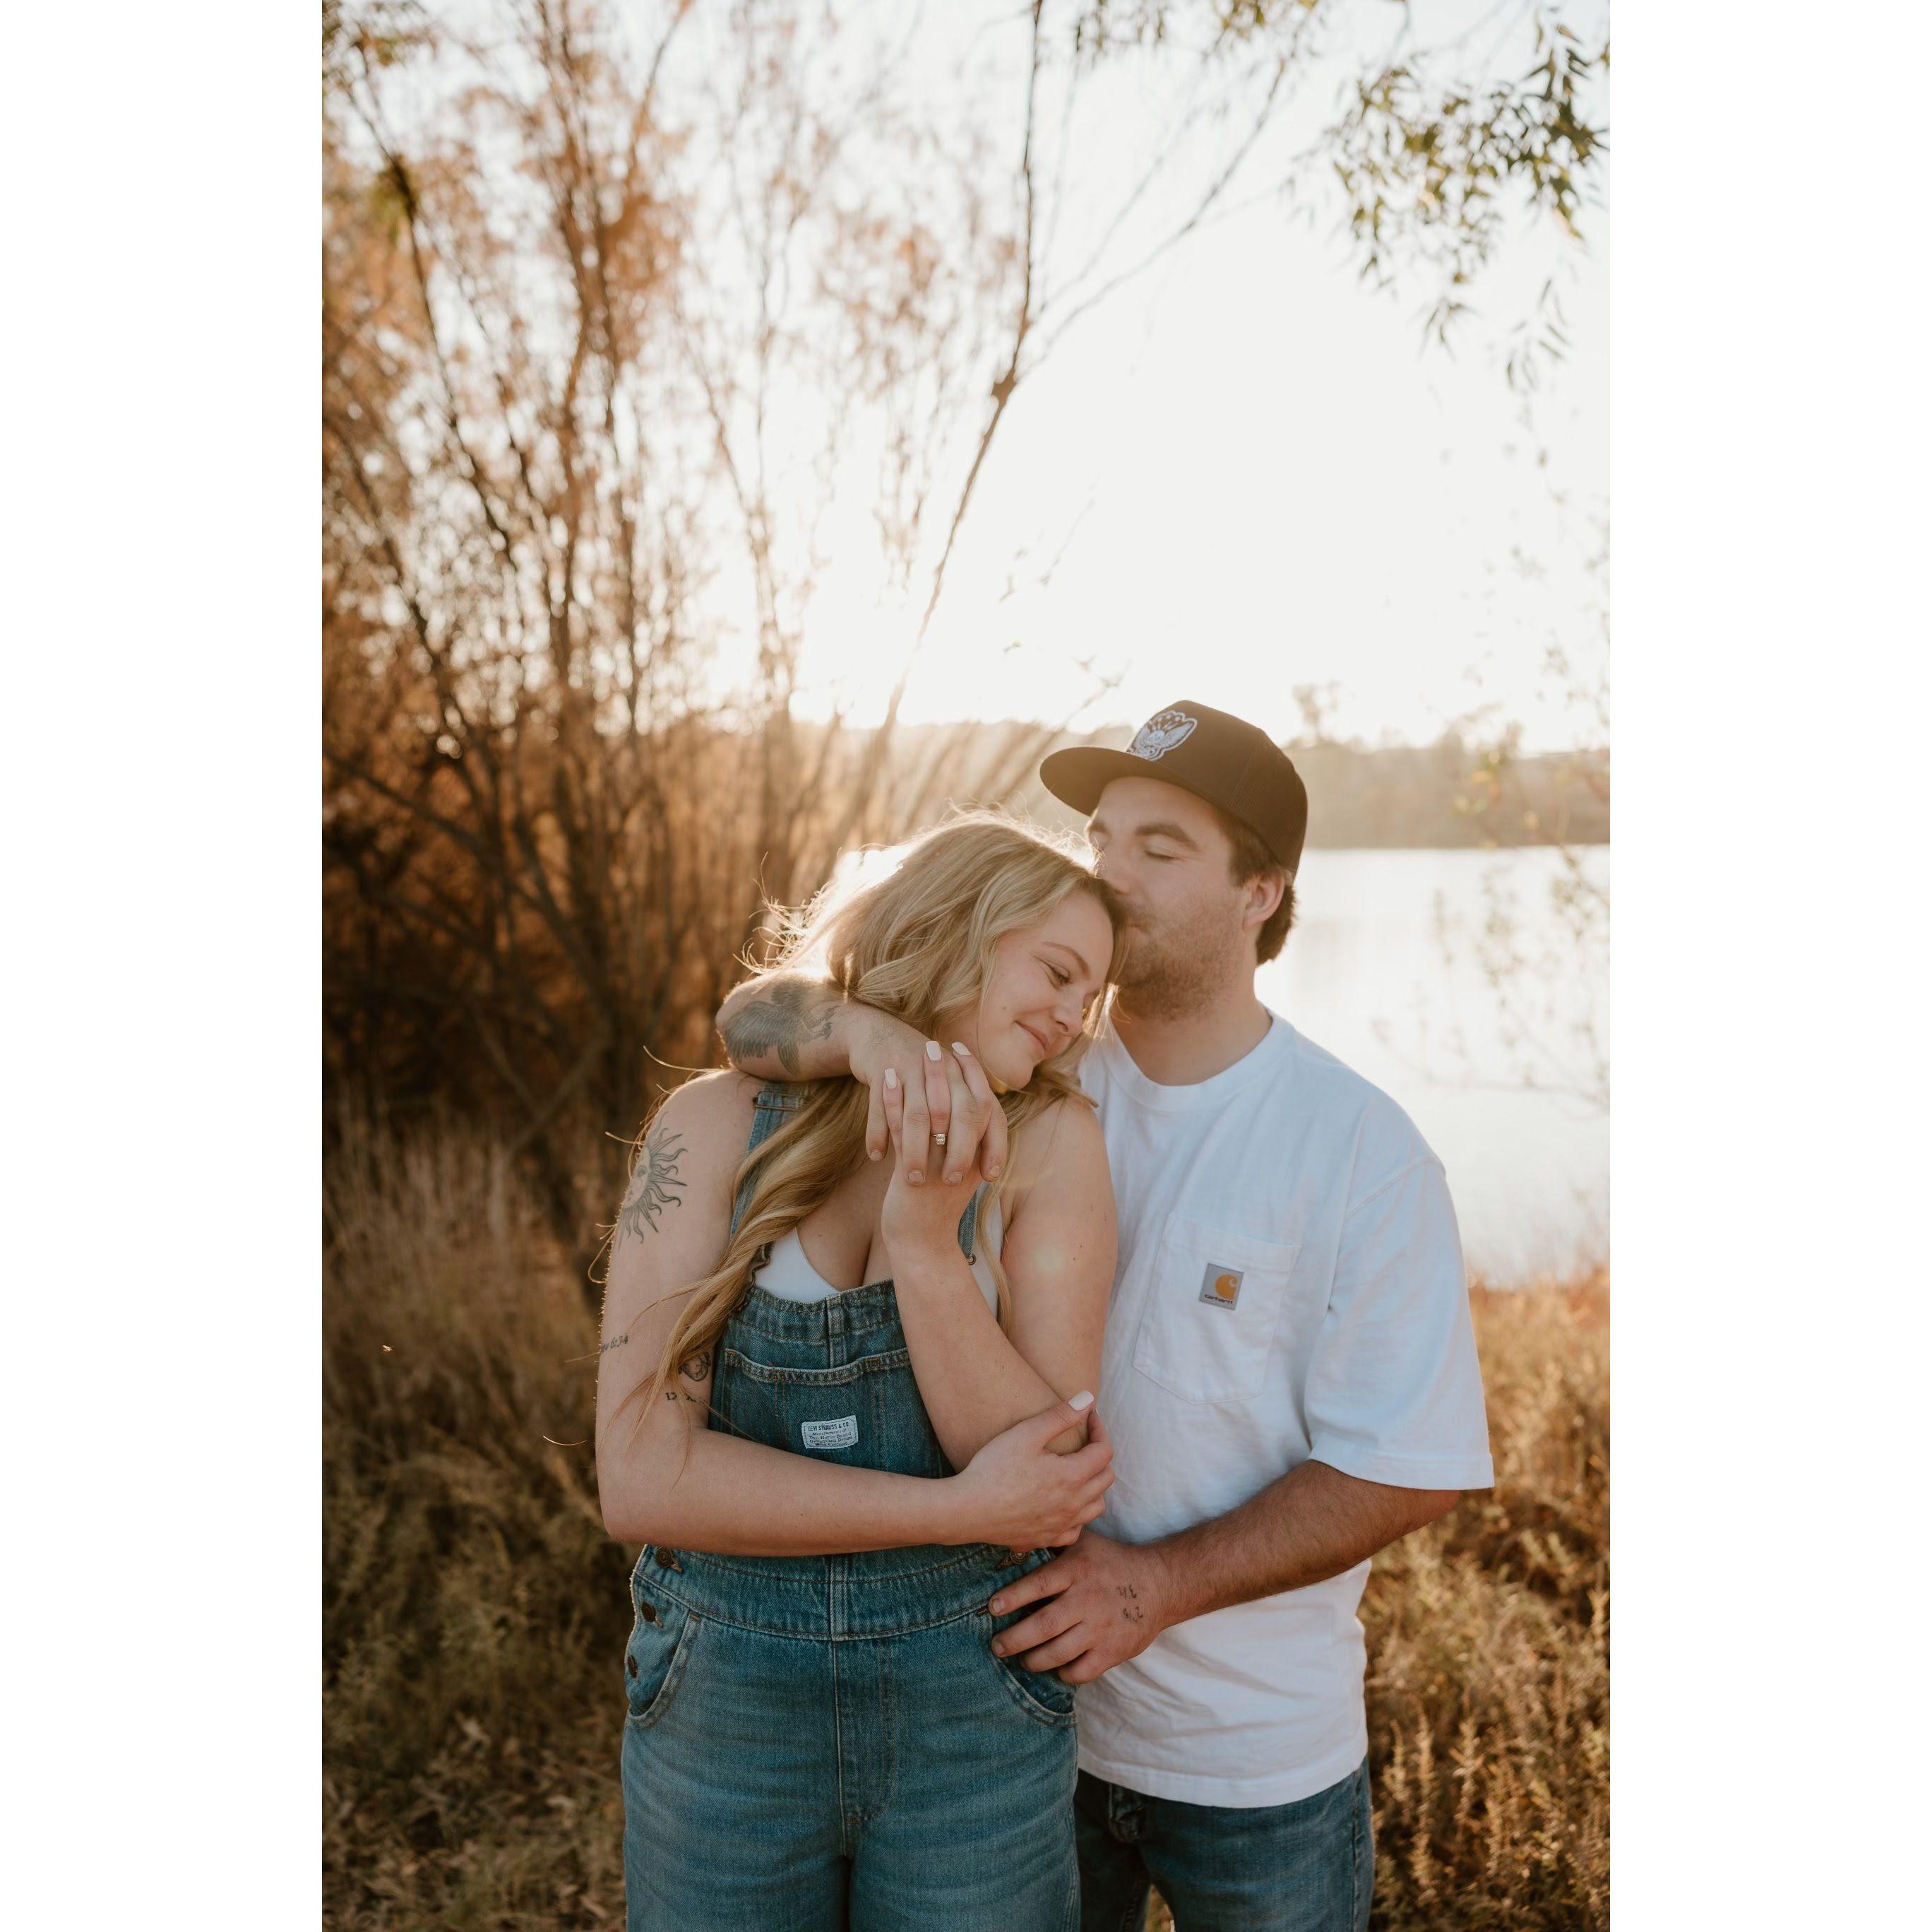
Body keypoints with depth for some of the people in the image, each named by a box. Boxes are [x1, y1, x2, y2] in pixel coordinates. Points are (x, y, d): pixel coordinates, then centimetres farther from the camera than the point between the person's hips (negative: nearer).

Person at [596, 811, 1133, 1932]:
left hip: (973, 1718, 0)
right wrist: (962, 1510, -17)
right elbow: (642, 1478, -15)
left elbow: (1053, 1485, -15)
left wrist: (927, 1234, -26)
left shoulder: (1051, 1145, -9)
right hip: (722, 1709, 0)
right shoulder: (720, 1126, -9)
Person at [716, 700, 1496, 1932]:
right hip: (1021, 1703, 3)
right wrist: (872, 1030, -34)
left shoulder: (1364, 1153, -14)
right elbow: (754, 1019, -11)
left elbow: (1411, 1469, -13)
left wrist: (1159, 1583, -22)